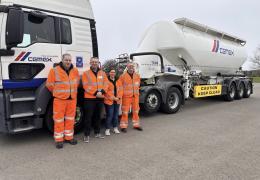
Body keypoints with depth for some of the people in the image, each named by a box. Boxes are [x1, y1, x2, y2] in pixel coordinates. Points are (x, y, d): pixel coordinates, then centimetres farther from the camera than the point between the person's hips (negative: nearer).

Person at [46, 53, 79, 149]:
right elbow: (49, 84, -2)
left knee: (70, 119, 11)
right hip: (59, 99, -4)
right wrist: (57, 93, 7)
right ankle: (59, 139, 12)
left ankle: (69, 137, 25)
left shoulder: (75, 71, 8)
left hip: (72, 99, 4)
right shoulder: (54, 70, -7)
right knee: (59, 120, 1)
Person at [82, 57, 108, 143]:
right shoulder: (86, 73, 0)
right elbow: (86, 86, -10)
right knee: (88, 117, -2)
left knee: (98, 116, 13)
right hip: (89, 98, -4)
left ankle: (97, 133, 24)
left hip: (100, 98, 4)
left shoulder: (103, 73, 11)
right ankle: (86, 135, 6)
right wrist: (95, 93, -18)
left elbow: (106, 84, 3)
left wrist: (101, 91, -15)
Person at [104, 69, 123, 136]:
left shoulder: (118, 80, 12)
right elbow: (106, 91, -14)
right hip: (109, 101, -6)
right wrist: (113, 98, -15)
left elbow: (120, 89, 8)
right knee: (110, 115, -5)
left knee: (116, 114, 13)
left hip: (117, 101, 6)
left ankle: (115, 128, 26)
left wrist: (119, 97, -7)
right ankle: (107, 129, 6)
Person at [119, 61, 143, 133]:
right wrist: (123, 93, -1)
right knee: (125, 112, -1)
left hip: (135, 96, 5)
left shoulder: (137, 76, 7)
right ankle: (123, 126, 8)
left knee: (136, 111, 13)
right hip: (126, 97, -5)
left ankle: (136, 125, 27)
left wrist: (136, 92, 15)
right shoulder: (123, 76, -8)